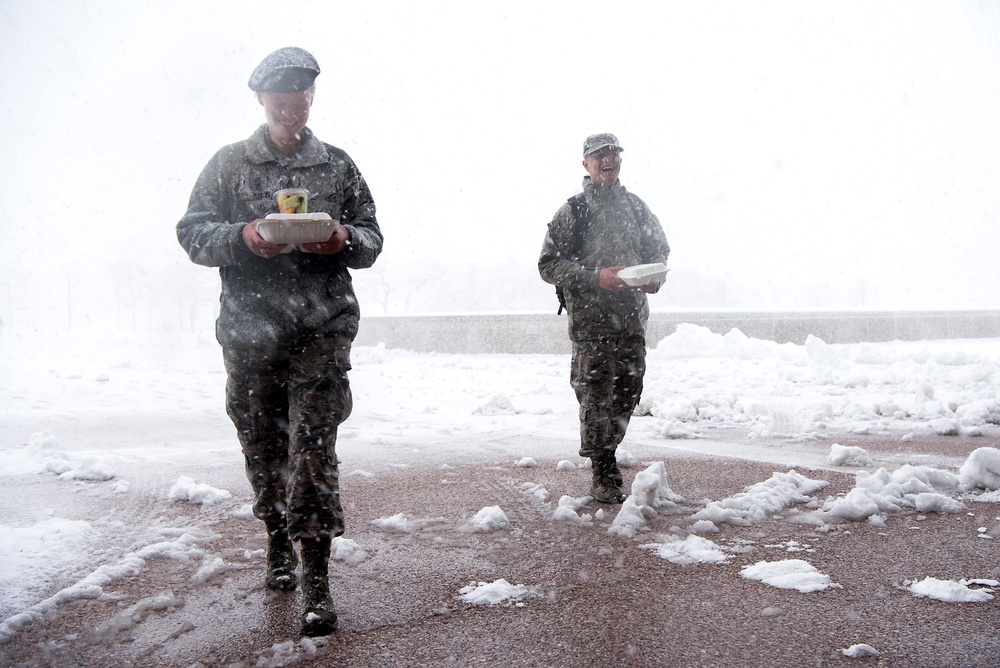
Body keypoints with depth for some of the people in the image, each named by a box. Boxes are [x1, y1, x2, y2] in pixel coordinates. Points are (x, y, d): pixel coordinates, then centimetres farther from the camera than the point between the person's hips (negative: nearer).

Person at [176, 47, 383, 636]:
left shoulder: (338, 166, 12)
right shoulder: (229, 163, 10)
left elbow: (372, 242, 11)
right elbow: (192, 232, 4)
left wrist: (344, 239, -12)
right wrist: (242, 236, -16)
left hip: (323, 330, -1)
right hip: (249, 330, 1)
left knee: (313, 448, -9)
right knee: (262, 444, 9)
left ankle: (316, 578, -5)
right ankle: (278, 542, 32)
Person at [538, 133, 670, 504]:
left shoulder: (637, 207, 12)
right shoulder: (572, 212, -1)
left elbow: (660, 248, 22)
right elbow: (548, 265, -5)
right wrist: (596, 276, -18)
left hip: (632, 320, 5)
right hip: (591, 323, -4)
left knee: (627, 396, 10)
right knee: (597, 397, -4)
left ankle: (602, 454, 31)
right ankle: (604, 478, 6)